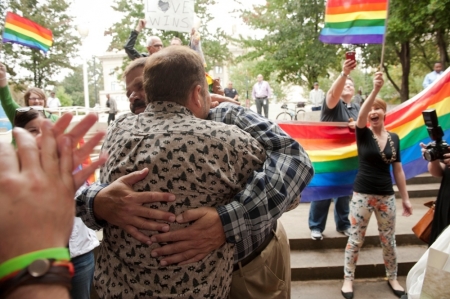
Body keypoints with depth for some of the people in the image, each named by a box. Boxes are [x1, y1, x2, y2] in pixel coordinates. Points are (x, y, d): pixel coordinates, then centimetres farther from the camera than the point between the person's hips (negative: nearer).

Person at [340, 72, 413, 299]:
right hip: (362, 194, -3)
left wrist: (405, 198, 9)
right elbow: (361, 115, -28)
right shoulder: (363, 134, -5)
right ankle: (348, 279, 22)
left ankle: (392, 278, 36)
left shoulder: (394, 138, 4)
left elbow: (398, 170, 8)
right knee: (356, 239, 6)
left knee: (388, 240, 15)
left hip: (386, 195, 3)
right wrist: (375, 90, -41)